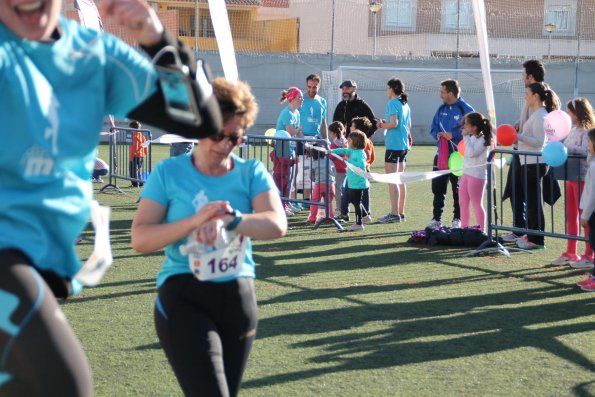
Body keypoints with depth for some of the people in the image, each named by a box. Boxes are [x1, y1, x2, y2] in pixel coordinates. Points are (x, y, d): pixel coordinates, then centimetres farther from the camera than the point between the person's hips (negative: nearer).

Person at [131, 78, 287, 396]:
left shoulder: (252, 173, 3)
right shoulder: (169, 172, -1)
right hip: (184, 300, -4)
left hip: (238, 299, 4)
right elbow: (140, 239, -10)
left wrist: (229, 219, -30)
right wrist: (195, 221, -23)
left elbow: (277, 225, -14)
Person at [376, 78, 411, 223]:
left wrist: (382, 125, -3)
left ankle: (394, 214, -10)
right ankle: (401, 212, 18)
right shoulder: (405, 105, 14)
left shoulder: (393, 103, -11)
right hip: (404, 145, 9)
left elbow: (393, 123, -20)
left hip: (393, 145, -9)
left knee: (392, 180, -7)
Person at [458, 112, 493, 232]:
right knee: (463, 203, 12)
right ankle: (464, 229, 19)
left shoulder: (482, 140, -14)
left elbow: (472, 153, -27)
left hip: (477, 174, -9)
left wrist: (466, 137, -22)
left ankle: (481, 231, 2)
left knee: (477, 204, -4)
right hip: (466, 173, 9)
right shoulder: (472, 138, 11)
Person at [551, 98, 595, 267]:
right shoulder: (572, 131, 14)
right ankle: (570, 253, 20)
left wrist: (564, 147, -25)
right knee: (571, 215, 13)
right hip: (571, 176, 9)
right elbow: (566, 150, 18)